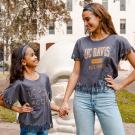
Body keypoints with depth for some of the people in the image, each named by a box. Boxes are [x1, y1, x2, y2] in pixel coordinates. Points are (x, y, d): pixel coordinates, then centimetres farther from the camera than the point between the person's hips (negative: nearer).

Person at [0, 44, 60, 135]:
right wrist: (19, 109, -8)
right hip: (29, 126, -5)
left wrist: (57, 108, -1)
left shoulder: (44, 78, 2)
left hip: (44, 123, 5)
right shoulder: (19, 83, -14)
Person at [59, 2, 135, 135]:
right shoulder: (81, 43, 6)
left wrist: (120, 85, -3)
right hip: (82, 97, 2)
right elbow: (75, 73, 7)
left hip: (106, 97, -2)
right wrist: (65, 100, 4)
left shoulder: (118, 41, 0)